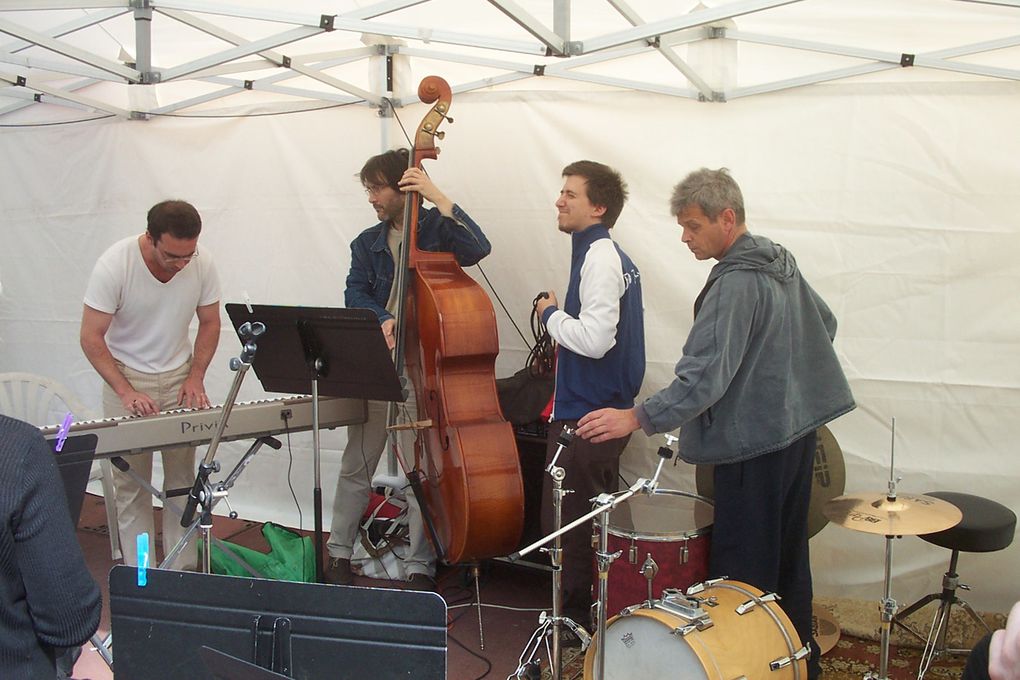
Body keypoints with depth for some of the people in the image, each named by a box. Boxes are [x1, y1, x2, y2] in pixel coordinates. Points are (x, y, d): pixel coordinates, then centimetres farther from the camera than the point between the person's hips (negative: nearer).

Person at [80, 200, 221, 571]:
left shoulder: (202, 264, -12)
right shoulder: (114, 265, -21)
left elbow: (209, 323, 2)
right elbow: (91, 337, -17)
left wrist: (196, 376, -9)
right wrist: (126, 391, -25)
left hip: (179, 379, 3)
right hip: (126, 377, -3)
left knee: (182, 480, 4)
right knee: (132, 486, 0)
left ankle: (184, 572, 14)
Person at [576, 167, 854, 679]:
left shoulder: (735, 284, -22)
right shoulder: (780, 261, 8)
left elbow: (705, 377, -29)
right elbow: (825, 325, 21)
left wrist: (637, 418, -31)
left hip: (755, 444, -10)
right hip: (798, 427, 10)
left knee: (741, 576, -1)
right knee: (789, 561, 21)